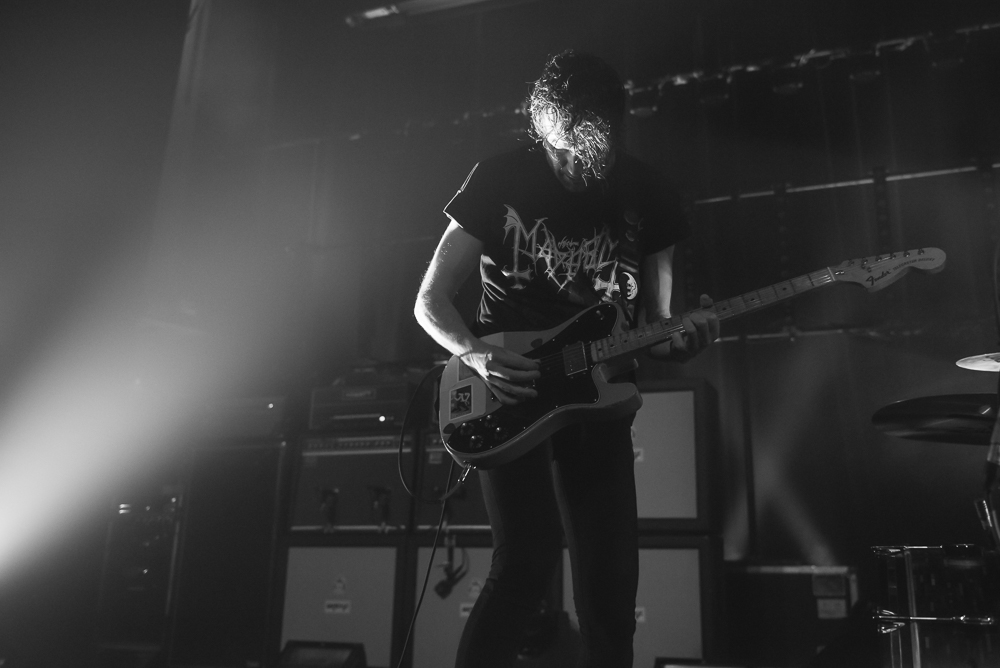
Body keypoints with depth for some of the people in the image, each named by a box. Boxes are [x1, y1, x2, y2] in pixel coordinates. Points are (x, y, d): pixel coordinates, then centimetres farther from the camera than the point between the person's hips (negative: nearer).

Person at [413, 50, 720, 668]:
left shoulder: (646, 194, 4)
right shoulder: (500, 181, -4)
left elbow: (654, 326, 9)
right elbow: (430, 301, -2)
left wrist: (681, 338, -15)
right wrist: (477, 355, -21)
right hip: (510, 394, -3)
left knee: (612, 581, 2)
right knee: (527, 564, -15)